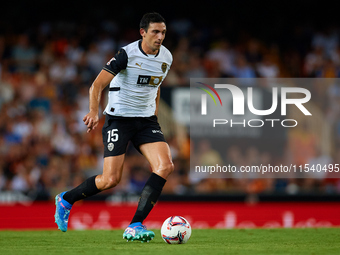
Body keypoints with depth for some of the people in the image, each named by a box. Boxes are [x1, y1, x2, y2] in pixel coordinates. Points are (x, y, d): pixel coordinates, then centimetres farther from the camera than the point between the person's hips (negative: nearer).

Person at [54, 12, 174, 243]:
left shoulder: (166, 57, 4)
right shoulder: (127, 54, -15)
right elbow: (97, 85, -20)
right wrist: (94, 112, -36)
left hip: (146, 120, 6)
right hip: (119, 118, -5)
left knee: (166, 166, -19)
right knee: (111, 180, -12)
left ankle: (135, 227, -17)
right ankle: (66, 200, 17)